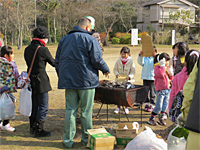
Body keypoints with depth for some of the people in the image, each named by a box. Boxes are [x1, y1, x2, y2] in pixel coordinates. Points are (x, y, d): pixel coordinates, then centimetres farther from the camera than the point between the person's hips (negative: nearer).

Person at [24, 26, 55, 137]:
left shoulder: (27, 49, 7)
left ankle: (33, 128, 25)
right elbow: (53, 63, -4)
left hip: (31, 81, 8)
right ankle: (38, 130, 5)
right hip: (41, 81, -8)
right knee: (43, 107, 2)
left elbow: (29, 63, 14)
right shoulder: (43, 49, -15)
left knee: (34, 105, 17)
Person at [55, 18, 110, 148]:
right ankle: (86, 139, 14)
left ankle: (68, 140, 10)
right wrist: (106, 70, 5)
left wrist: (62, 77, 24)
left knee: (70, 110, 8)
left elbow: (57, 61, 15)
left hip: (69, 81, 5)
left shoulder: (64, 39, 13)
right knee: (86, 110, 5)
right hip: (86, 81, -4)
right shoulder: (90, 40, -5)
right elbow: (97, 59, -13)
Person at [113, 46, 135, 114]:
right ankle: (118, 107, 20)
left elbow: (133, 72, -5)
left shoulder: (131, 61, -7)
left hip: (128, 81, -2)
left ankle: (126, 108, 17)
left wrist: (129, 77, -22)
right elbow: (115, 69, 7)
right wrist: (117, 74, -12)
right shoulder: (118, 61, 0)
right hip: (119, 80, 2)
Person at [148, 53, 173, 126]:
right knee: (158, 106, -7)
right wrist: (162, 66, -19)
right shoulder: (157, 67, -6)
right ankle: (151, 119, 7)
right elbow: (160, 74, -27)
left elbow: (171, 78, 19)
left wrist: (170, 73, 0)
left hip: (167, 89, 7)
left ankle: (161, 118, 23)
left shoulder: (167, 68, 15)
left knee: (165, 106, 11)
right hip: (160, 90, -7)